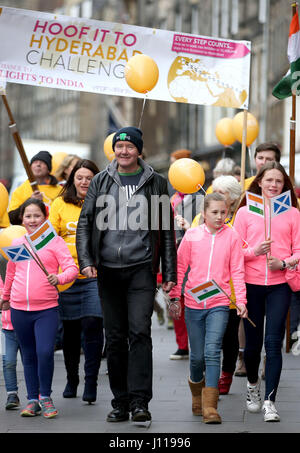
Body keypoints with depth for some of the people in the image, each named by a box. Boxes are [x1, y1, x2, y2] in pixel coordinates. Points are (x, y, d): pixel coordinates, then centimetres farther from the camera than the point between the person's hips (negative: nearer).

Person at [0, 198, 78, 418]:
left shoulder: (55, 242, 1)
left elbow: (72, 268, -6)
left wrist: (59, 278, -25)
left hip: (46, 309, -3)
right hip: (19, 309, 3)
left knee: (45, 352, -16)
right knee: (29, 356, 10)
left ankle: (45, 396, 3)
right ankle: (32, 400, 20)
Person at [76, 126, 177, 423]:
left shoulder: (155, 183, 7)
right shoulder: (100, 182, 10)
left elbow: (166, 230, 9)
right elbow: (85, 222, 9)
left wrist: (169, 272, 4)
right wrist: (86, 260, -5)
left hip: (141, 268, -2)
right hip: (108, 270, 2)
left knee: (139, 332, -13)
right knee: (114, 338, 6)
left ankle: (139, 401, -13)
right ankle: (120, 402, 12)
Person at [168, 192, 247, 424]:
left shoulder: (232, 237, 0)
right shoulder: (191, 235, 3)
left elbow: (237, 272, 1)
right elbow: (180, 267, 9)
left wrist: (241, 300, -9)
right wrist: (175, 297, 5)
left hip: (219, 304, -2)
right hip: (193, 305, 2)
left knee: (212, 351, -14)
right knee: (197, 355, 8)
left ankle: (210, 407, -13)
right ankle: (197, 394, 35)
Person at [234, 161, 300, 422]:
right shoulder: (245, 212, 7)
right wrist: (254, 251, -12)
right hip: (251, 284, 1)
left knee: (273, 342, -10)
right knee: (253, 342, 8)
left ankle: (269, 401, -8)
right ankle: (253, 385, 36)